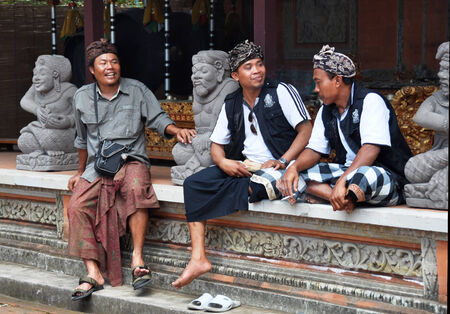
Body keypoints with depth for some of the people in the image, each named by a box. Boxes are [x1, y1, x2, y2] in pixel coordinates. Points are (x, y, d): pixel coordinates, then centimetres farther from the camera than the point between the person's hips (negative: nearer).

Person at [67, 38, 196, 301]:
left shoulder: (137, 90, 5)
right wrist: (81, 172, 27)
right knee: (77, 206, -24)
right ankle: (94, 273, -23)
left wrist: (177, 130, -15)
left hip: (132, 160, -2)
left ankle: (138, 257, -31)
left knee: (136, 188, -38)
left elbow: (158, 119, 6)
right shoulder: (82, 98, 11)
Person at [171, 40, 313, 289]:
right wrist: (223, 162, -8)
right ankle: (198, 258, -20)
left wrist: (282, 162, -20)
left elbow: (306, 130, -8)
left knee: (242, 186, -37)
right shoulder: (231, 105, 14)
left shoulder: (281, 92, -1)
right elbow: (216, 145, 16)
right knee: (193, 183, -13)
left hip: (273, 169, -6)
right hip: (242, 167, 6)